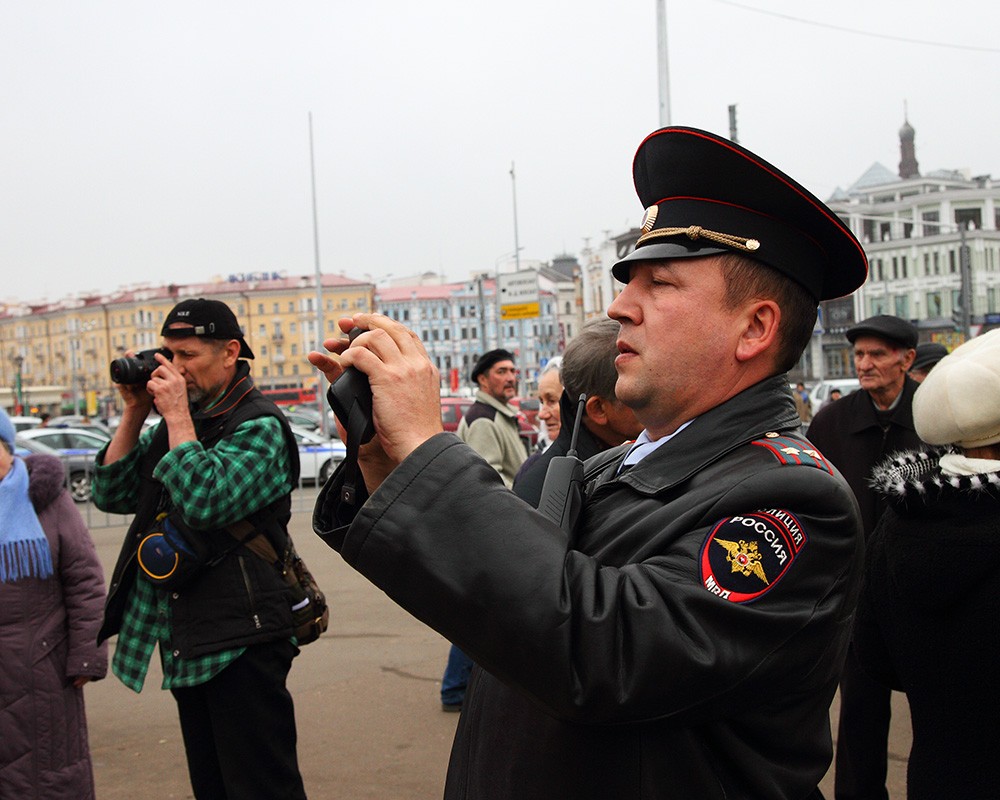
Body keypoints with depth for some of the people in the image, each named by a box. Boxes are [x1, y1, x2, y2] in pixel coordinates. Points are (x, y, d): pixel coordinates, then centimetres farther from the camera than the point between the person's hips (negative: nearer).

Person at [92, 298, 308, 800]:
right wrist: (134, 413, 2)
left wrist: (178, 415, -18)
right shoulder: (177, 421, 13)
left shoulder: (258, 427, -11)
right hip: (187, 643, 8)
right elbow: (111, 493, 11)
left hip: (240, 642, -8)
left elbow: (205, 503, -26)